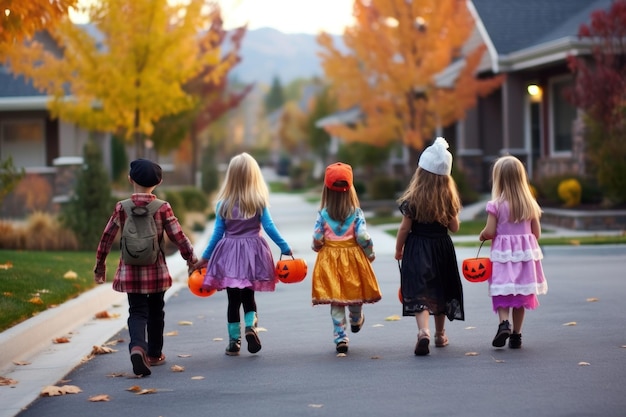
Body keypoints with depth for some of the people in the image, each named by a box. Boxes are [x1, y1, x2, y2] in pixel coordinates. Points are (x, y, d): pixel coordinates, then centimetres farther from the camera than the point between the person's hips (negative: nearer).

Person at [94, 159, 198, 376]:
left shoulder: (121, 208, -4)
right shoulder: (163, 208, -7)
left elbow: (106, 237, 2)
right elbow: (178, 236, -4)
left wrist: (100, 264, 15)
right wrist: (191, 259, 11)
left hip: (130, 271, 0)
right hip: (156, 270, 0)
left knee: (137, 311, 3)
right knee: (155, 312, 17)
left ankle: (137, 346, -24)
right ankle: (154, 354, 27)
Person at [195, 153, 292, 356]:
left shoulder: (223, 204, -2)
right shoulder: (259, 202, -3)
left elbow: (218, 232, 1)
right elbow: (269, 227, -5)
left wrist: (205, 257, 9)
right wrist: (285, 248, 3)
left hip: (229, 255, 0)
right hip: (252, 254, 0)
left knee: (233, 299, 8)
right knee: (248, 297, 15)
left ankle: (234, 341, 10)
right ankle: (250, 326, -10)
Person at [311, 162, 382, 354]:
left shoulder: (323, 214, -7)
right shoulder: (356, 212, -8)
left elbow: (317, 239, -7)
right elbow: (363, 237, -12)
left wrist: (318, 248, 15)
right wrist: (370, 253, 4)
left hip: (329, 259, 0)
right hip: (353, 257, 0)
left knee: (336, 303, 5)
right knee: (355, 294, 22)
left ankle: (340, 338, 4)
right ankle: (356, 321, 48)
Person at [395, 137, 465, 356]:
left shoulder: (412, 198, -11)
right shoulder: (449, 197, -3)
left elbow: (405, 228, -6)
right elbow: (454, 228, 3)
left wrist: (398, 249, 8)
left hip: (417, 249, -3)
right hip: (442, 248, 3)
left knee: (419, 293, -7)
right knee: (440, 291, 18)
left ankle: (423, 332, -29)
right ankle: (440, 335, 32)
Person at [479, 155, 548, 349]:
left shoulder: (496, 205, -10)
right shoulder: (530, 204, 2)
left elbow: (490, 231, -12)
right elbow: (537, 232, 5)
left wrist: (482, 235, 9)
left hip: (503, 253, -3)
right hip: (526, 253, 3)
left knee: (501, 291, 3)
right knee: (520, 293, 10)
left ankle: (504, 323, -20)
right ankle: (516, 335, 13)